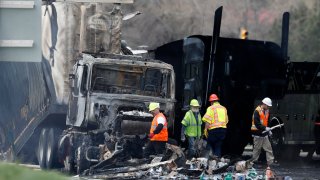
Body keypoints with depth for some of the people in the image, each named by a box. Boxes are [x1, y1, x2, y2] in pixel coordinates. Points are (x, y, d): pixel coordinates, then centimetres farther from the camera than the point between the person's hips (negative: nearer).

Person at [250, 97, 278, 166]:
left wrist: (269, 130, 8)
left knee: (268, 148, 2)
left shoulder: (266, 111, 10)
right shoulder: (257, 111, -16)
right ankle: (253, 162, 12)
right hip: (258, 133, -7)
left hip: (264, 133, 7)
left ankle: (271, 162, 3)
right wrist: (265, 128, -23)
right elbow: (256, 123, -21)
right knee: (257, 149, 1)